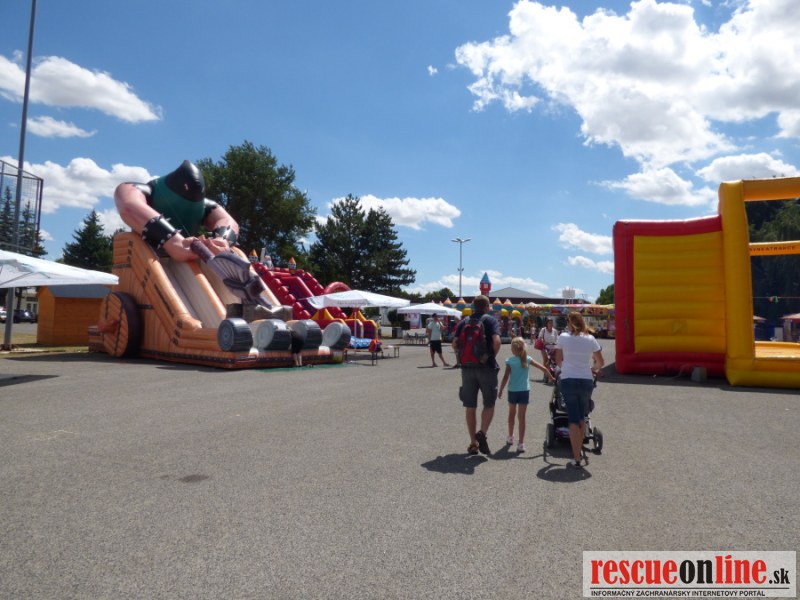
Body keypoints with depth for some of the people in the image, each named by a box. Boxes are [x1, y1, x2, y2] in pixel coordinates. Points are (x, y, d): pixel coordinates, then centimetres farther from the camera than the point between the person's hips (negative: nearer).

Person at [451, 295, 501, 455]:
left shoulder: (464, 322, 9)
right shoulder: (490, 320, -2)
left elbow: (455, 344, 1)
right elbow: (496, 341, -16)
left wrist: (463, 355, 12)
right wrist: (493, 356, -1)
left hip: (467, 368, 3)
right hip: (486, 367, -3)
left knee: (470, 406, 8)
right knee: (489, 404, 10)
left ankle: (473, 442, 13)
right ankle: (482, 432, -12)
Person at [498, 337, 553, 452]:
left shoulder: (509, 361, -7)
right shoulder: (527, 359, -1)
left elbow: (506, 377, -9)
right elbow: (543, 368, 0)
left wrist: (500, 390, -1)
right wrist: (551, 377, 16)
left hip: (512, 391, 0)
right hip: (524, 391, 0)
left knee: (511, 414, 20)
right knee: (522, 417, 1)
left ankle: (510, 437, 36)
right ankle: (521, 444, -1)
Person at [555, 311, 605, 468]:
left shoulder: (563, 337, -2)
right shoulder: (590, 339, 2)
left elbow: (558, 360, 7)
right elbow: (601, 362, 8)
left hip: (568, 380, -2)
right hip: (586, 381, 2)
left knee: (573, 420, 2)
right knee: (582, 417, 19)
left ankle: (576, 459, 0)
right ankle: (579, 451, 32)